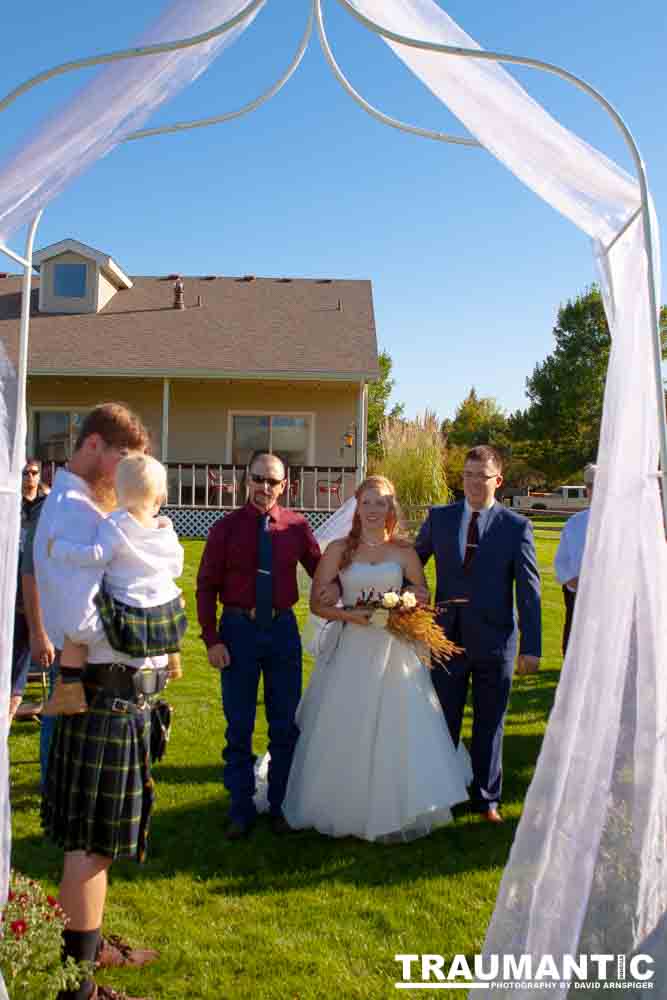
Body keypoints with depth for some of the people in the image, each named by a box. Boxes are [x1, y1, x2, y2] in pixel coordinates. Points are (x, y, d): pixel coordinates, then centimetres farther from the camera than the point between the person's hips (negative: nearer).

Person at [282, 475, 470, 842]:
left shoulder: (404, 552, 4)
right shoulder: (339, 549, 2)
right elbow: (317, 602, 0)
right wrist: (350, 615, -16)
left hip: (395, 653, 1)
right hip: (350, 652, 0)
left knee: (397, 732, 2)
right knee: (346, 734, 5)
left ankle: (396, 813, 19)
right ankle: (345, 809, 24)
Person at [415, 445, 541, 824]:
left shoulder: (517, 526, -4)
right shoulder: (439, 517, 2)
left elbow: (529, 590, -4)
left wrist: (531, 647, -7)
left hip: (494, 640, -1)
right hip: (448, 636, 2)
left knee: (490, 724, 13)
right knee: (444, 722, 11)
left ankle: (487, 798, 29)